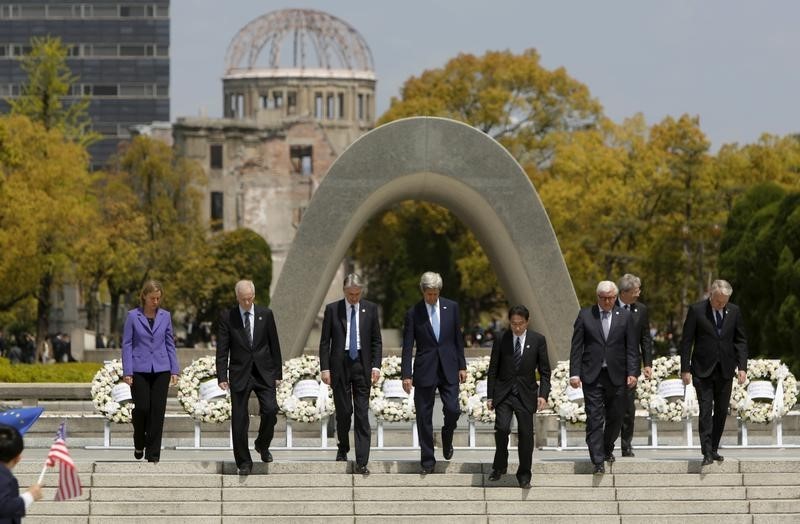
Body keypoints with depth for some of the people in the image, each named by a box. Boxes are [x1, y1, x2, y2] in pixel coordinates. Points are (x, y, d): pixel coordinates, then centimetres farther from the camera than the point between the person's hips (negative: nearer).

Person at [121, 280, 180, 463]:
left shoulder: (165, 316, 7)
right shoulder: (133, 316, 0)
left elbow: (170, 344, 10)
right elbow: (127, 344, 0)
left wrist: (174, 370, 4)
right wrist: (127, 371, -6)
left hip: (161, 370, 2)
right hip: (140, 370, -2)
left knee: (158, 410, -2)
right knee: (142, 408, -7)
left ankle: (153, 453, 4)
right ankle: (139, 444, 21)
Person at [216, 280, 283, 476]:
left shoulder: (265, 314, 4)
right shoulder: (227, 317, -1)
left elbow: (274, 345, 7)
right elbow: (222, 350, -2)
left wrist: (277, 373, 5)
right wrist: (222, 377, -10)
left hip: (264, 372, 1)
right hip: (240, 374, -1)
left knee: (270, 410, -13)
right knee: (239, 419, -1)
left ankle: (262, 445, 15)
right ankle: (244, 462, 8)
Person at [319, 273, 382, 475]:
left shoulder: (370, 309, 5)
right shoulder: (332, 309, 1)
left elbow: (376, 341, 7)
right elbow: (325, 342, 2)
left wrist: (376, 366, -3)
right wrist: (325, 368, -6)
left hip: (362, 365, 0)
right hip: (340, 365, 0)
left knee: (362, 414, -5)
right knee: (343, 411, 5)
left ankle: (361, 462, -7)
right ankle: (343, 449, 30)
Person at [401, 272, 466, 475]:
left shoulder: (451, 307, 3)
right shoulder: (414, 313, -4)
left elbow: (458, 338, 9)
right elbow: (407, 347, -4)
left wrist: (462, 366, 6)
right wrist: (406, 375, -9)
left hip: (448, 368, 1)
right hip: (425, 371, -1)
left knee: (452, 410, -9)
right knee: (424, 417, 1)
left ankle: (447, 436, 25)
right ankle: (427, 461, 9)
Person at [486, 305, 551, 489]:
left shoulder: (538, 340, -1)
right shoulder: (501, 340, 0)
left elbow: (544, 371, 3)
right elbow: (493, 370, 5)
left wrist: (543, 395, -7)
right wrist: (490, 396, 2)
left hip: (526, 394, 0)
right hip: (504, 393, 0)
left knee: (526, 434, 0)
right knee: (502, 428, -17)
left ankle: (524, 475, 13)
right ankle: (499, 466, 4)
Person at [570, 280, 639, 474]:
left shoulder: (625, 316, 5)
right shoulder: (585, 315, 3)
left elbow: (631, 348, 4)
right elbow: (576, 347, 2)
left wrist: (632, 373, -6)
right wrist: (574, 373, -6)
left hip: (616, 376, 2)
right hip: (592, 376, -2)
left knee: (614, 417, 10)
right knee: (594, 419, -7)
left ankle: (607, 449, 34)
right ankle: (598, 460, -8)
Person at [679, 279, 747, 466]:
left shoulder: (734, 311, 3)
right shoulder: (696, 310, -7)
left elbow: (740, 340, 8)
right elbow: (686, 341, -5)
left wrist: (742, 367, -2)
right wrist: (685, 369, -9)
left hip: (725, 369, 4)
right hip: (703, 370, -3)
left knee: (722, 411, 6)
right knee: (706, 410, -10)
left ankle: (713, 449, 16)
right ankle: (707, 452, -11)